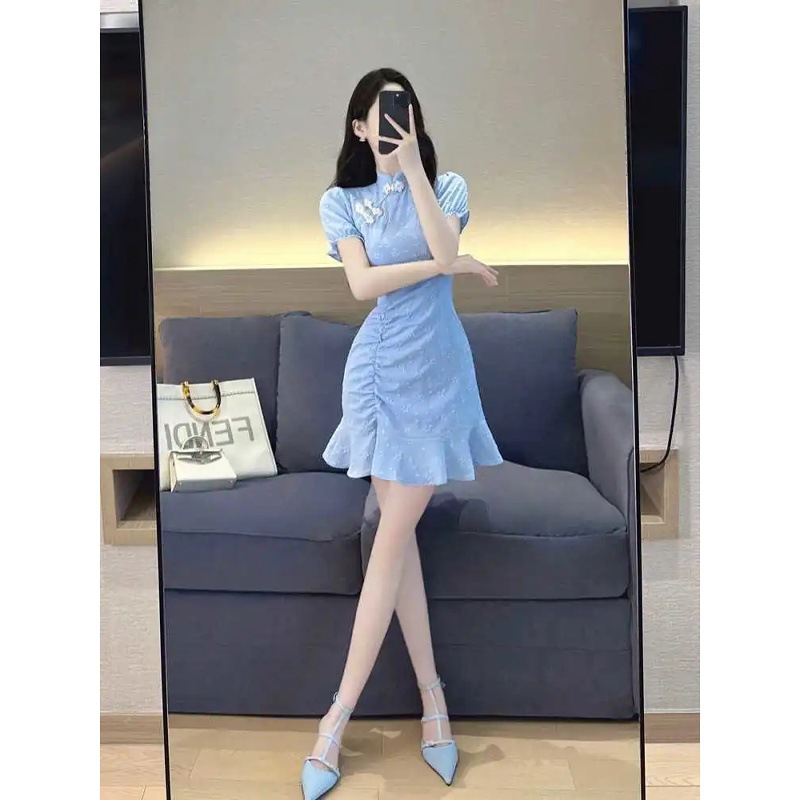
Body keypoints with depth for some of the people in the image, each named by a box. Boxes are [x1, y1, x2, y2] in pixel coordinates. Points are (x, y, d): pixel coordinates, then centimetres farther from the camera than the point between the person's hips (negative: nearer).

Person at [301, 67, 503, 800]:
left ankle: (339, 716, 3)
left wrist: (412, 165, -13)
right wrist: (455, 267, -9)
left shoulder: (448, 186, 7)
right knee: (399, 535, 2)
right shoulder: (340, 200, 7)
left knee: (391, 539, -3)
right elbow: (363, 283, -8)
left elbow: (442, 248, -15)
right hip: (379, 370, 1)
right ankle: (432, 694, 14)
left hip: (435, 371, -1)